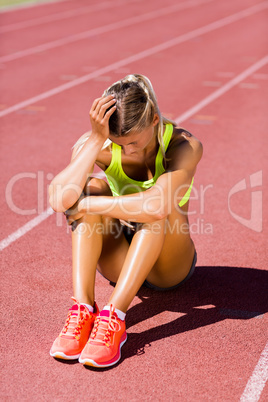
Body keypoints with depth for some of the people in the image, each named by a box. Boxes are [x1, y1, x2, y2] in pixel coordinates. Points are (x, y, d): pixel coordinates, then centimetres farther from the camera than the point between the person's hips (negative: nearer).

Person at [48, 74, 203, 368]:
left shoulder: (184, 146, -22)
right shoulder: (100, 146, -15)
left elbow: (157, 206, -41)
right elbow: (59, 198, -33)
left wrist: (86, 206, -33)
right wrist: (96, 139, -36)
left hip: (168, 266, -2)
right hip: (118, 261, 2)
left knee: (158, 206, -33)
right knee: (92, 187, -25)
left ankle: (113, 316, -40)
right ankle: (82, 309, -36)